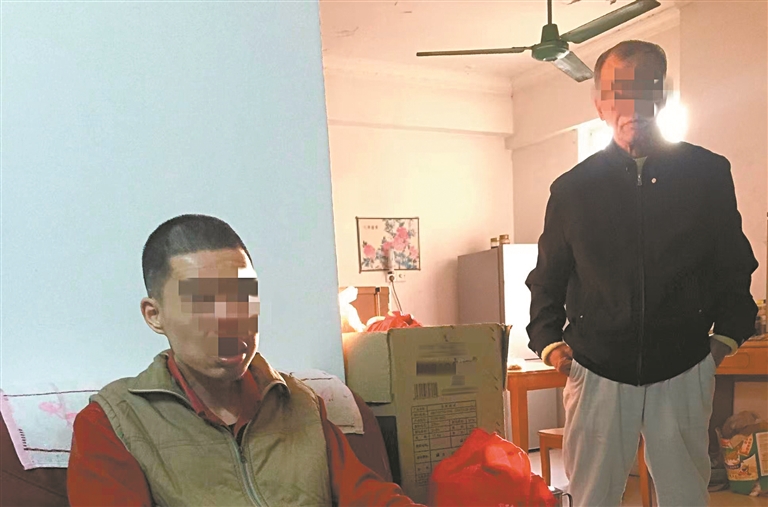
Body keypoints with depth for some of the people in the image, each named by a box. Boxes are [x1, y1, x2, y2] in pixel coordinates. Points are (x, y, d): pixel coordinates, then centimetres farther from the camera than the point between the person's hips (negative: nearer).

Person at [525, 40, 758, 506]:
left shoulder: (709, 174, 3)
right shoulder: (573, 188, 2)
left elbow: (735, 266, 11)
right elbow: (547, 277, 10)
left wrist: (728, 334, 4)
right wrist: (548, 340, 0)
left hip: (684, 371, 1)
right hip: (597, 373, 0)